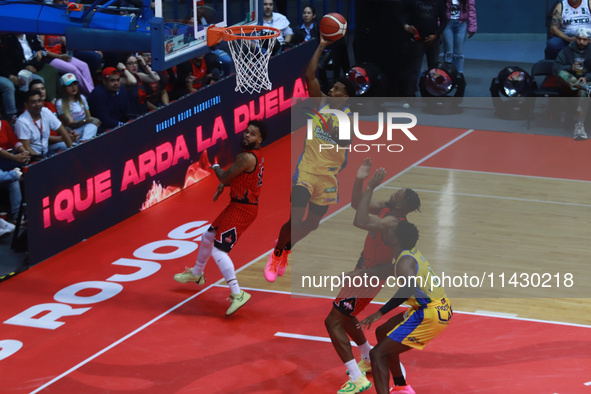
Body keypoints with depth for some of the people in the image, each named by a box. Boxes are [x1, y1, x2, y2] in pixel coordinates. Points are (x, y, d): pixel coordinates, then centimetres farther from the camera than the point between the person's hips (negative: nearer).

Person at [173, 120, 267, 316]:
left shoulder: (246, 158, -23)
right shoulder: (256, 154, 8)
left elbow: (224, 177, -16)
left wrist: (215, 166, 4)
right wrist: (223, 185, 10)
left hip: (242, 209, -11)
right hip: (237, 205, 11)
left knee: (218, 250, -16)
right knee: (208, 237, 27)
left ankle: (238, 294, -19)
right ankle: (196, 274, 50)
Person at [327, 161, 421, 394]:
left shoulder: (393, 224, -31)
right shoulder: (385, 209, -3)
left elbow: (360, 222, -43)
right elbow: (356, 204, 7)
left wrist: (370, 188, -38)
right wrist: (360, 180, -8)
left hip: (369, 277, -10)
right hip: (363, 271, 10)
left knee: (333, 322, -10)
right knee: (344, 317, 27)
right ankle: (369, 360, 43)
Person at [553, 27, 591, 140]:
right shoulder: (566, 51, 9)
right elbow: (555, 68, -3)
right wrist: (570, 68, -20)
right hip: (568, 84, 1)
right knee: (561, 74, -31)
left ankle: (579, 126, -44)